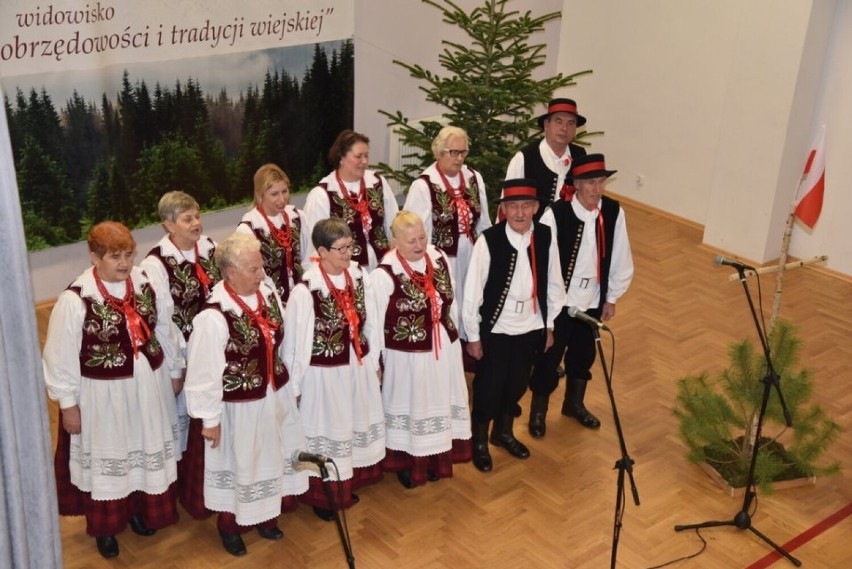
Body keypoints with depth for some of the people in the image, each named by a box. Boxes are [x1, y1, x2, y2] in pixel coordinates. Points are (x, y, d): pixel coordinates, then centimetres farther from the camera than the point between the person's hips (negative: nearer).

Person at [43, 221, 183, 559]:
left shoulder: (144, 284, -6)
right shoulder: (75, 299, -21)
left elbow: (164, 331, 7)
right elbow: (61, 356, -14)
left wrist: (174, 371, 14)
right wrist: (67, 403, -10)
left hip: (148, 386, 5)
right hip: (103, 394, -4)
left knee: (146, 449, 21)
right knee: (107, 458, 15)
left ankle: (140, 508, 47)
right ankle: (105, 526, 37)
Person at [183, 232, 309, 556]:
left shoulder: (269, 295, -6)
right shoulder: (213, 317, -27)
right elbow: (204, 371, -19)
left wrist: (288, 388, 14)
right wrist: (210, 418, -13)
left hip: (275, 397, 6)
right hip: (240, 406, -6)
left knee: (271, 457, 23)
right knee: (240, 464, 15)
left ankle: (265, 514, 47)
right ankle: (229, 525, 40)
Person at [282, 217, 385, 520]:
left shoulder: (359, 277, -7)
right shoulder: (305, 291, -24)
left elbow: (370, 323, 4)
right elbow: (296, 341, -16)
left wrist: (374, 362, 11)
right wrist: (294, 385, -9)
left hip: (358, 368, 6)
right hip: (324, 374, -6)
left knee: (356, 426, 21)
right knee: (326, 431, 12)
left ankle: (347, 484, 44)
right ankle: (322, 495, 33)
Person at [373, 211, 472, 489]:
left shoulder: (439, 258, -4)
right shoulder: (384, 275, -21)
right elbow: (374, 322, -13)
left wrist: (452, 337, 12)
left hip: (444, 350, 5)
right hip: (408, 356, -5)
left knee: (439, 403, 20)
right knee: (410, 407, 13)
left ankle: (437, 458, 41)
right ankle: (407, 464, 35)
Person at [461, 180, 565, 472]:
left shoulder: (545, 237, -8)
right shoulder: (489, 240, -20)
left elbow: (552, 282, 4)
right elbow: (472, 291, -14)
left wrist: (549, 325, 9)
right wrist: (473, 336, -8)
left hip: (530, 327, 4)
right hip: (495, 328, -4)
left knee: (517, 384, 19)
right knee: (489, 386, 9)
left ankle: (504, 432, 45)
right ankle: (479, 441, 34)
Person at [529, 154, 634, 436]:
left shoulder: (614, 212, -8)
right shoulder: (556, 214, -21)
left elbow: (620, 257, 2)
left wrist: (611, 298, 7)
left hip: (593, 299, 4)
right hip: (559, 299, -4)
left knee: (584, 353, 21)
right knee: (550, 354, 7)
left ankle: (574, 403, 45)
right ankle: (538, 410, 30)